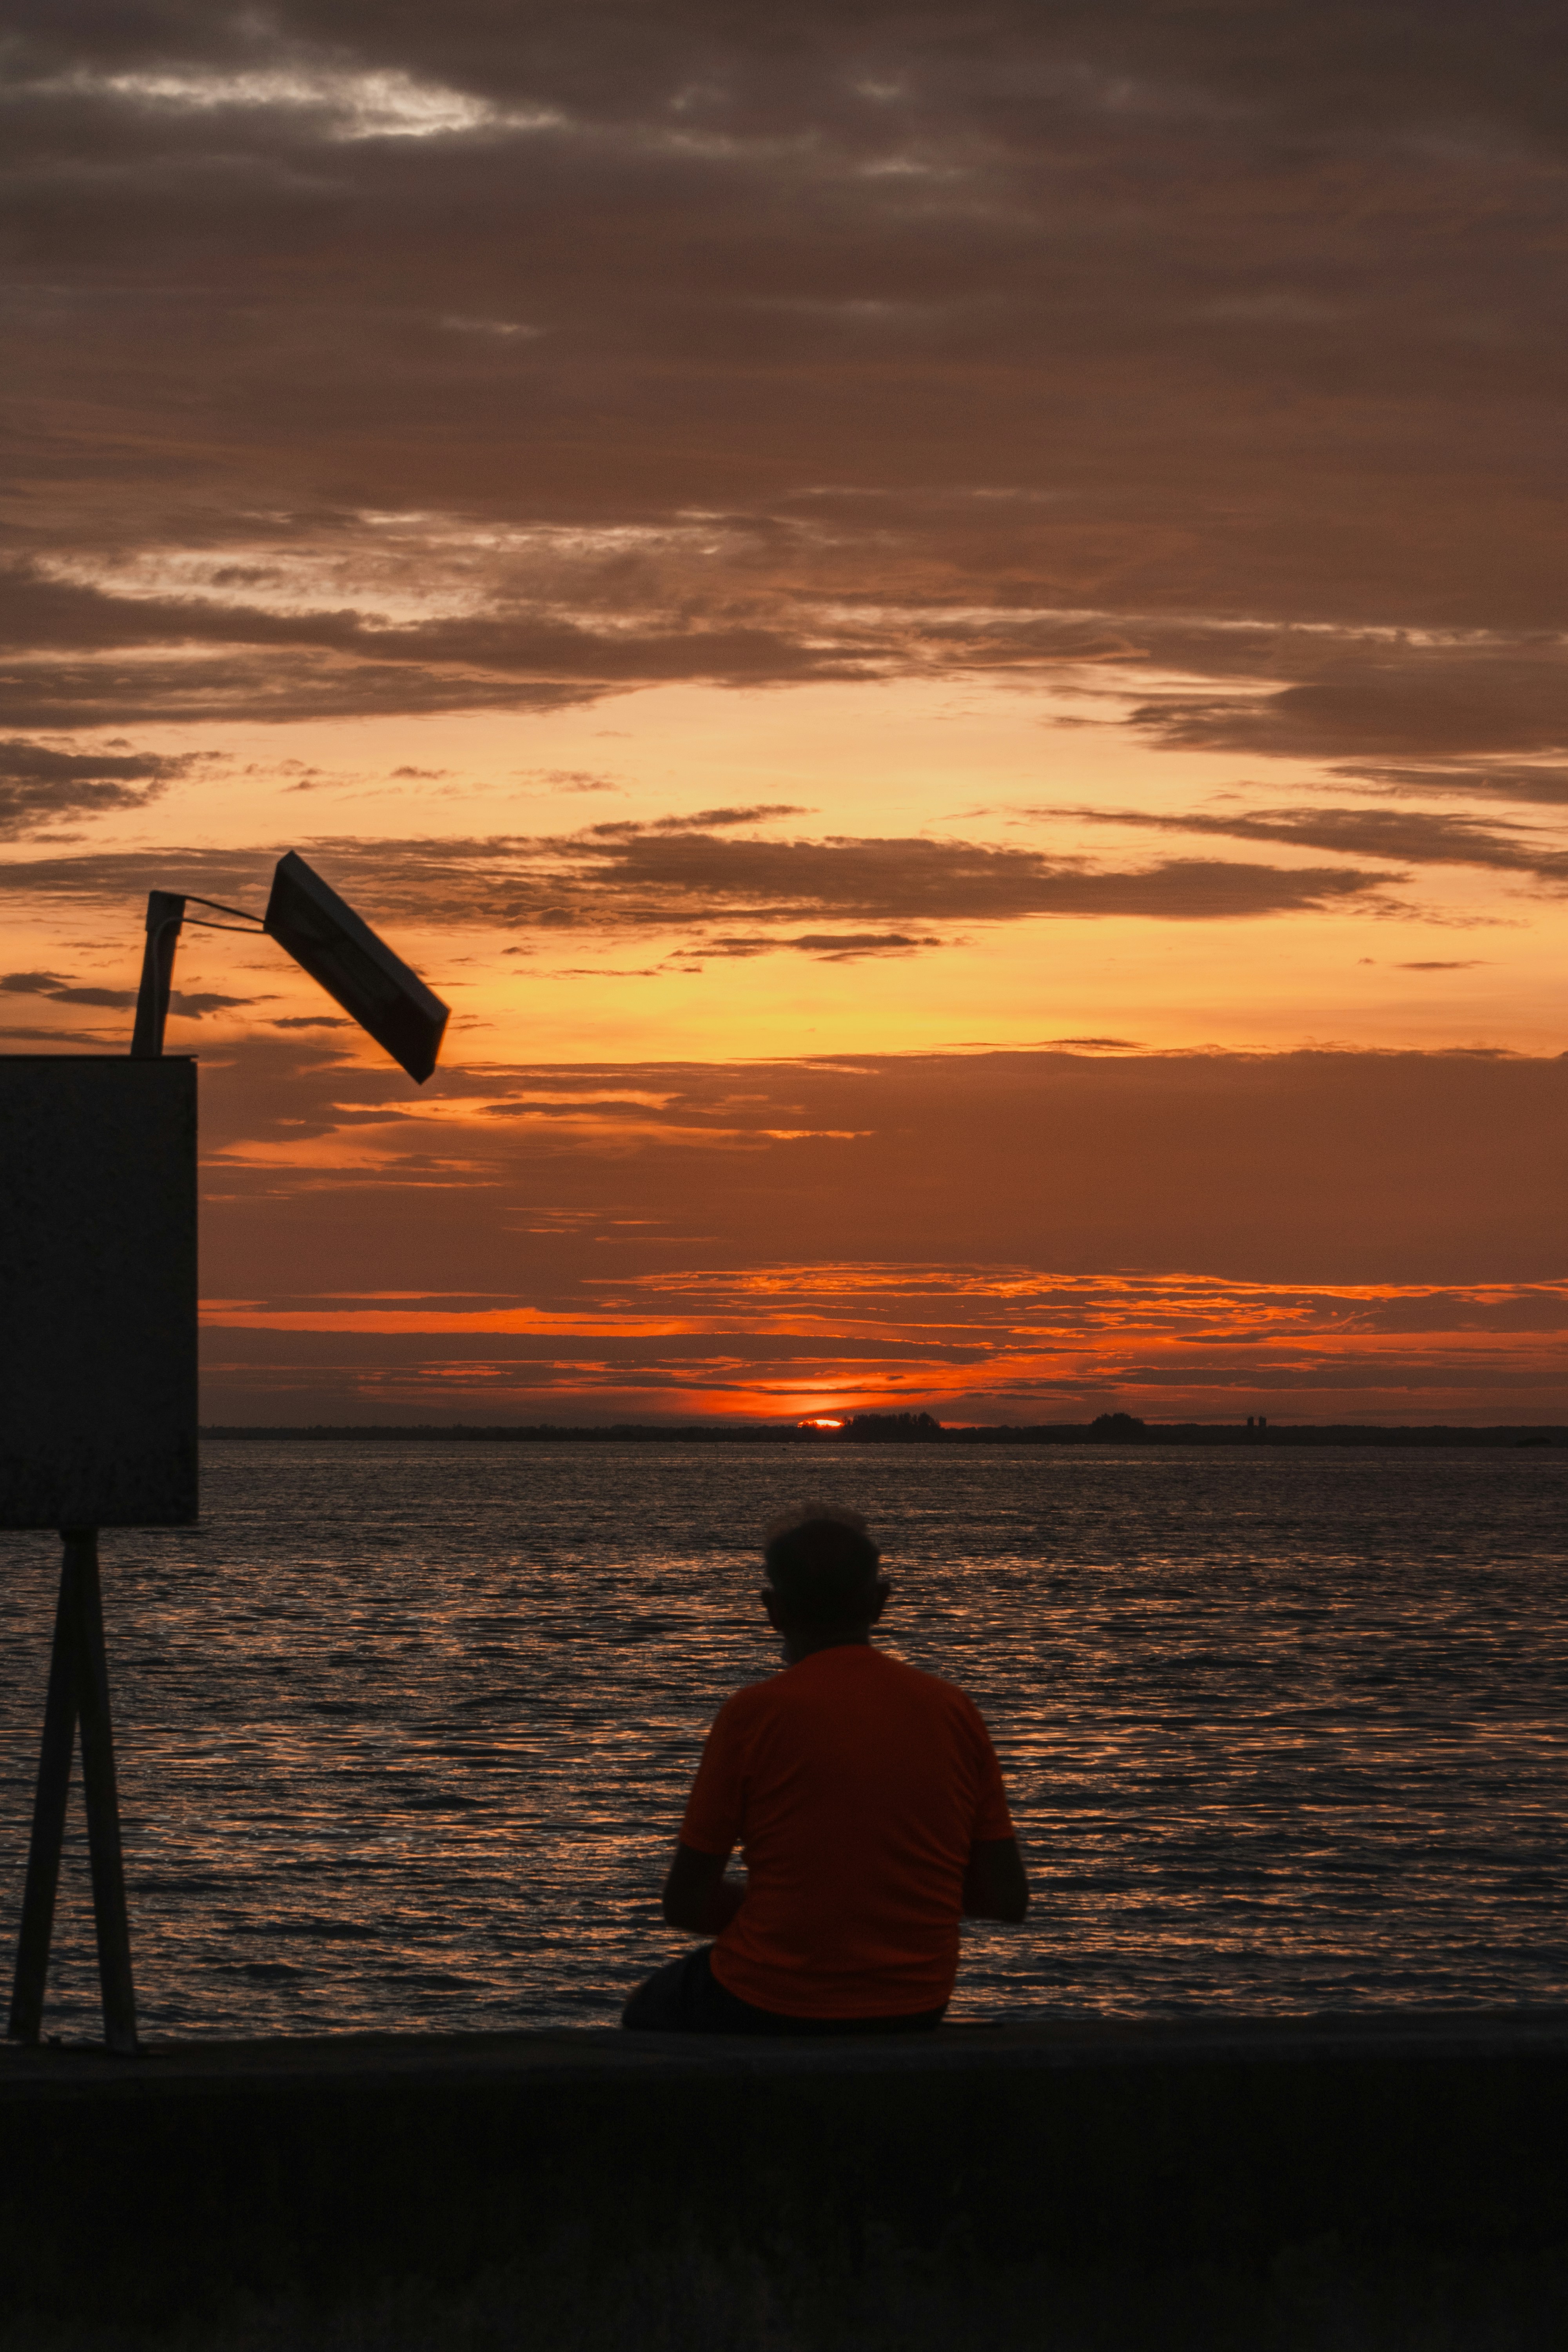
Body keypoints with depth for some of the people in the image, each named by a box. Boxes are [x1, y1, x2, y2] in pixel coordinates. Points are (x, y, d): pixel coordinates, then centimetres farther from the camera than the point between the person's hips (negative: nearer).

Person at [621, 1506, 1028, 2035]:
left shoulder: (753, 1714, -13)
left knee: (650, 2013, 31)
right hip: (915, 2013, 4)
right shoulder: (953, 1711, -2)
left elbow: (686, 1903, -9)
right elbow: (1008, 1899, 1)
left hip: (768, 2010, -4)